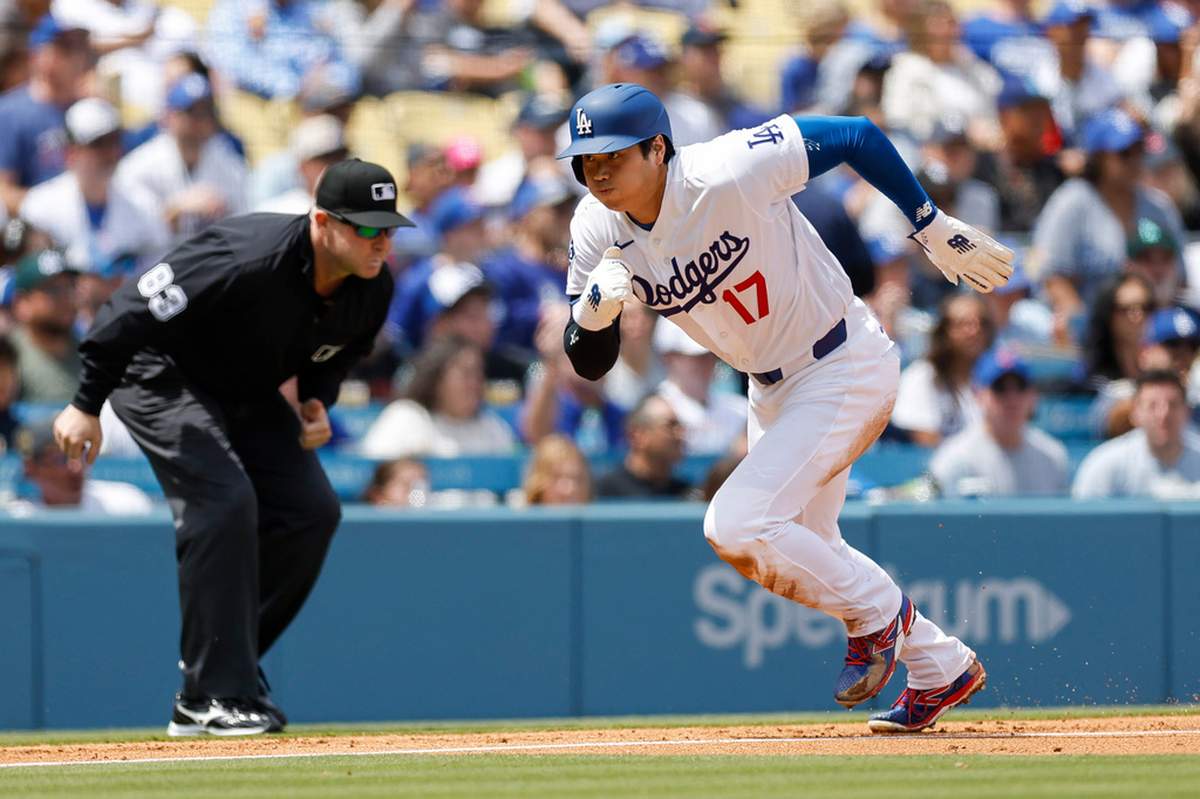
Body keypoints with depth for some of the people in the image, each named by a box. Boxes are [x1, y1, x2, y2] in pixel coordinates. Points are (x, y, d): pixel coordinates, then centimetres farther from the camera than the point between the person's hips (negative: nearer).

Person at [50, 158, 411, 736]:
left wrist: (317, 400, -8)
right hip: (160, 376, -8)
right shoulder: (249, 262, -37)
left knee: (312, 510, -4)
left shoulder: (373, 289, -13)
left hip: (248, 392, 8)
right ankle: (210, 698, -21)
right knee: (224, 501, -24)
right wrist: (87, 404, -29)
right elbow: (138, 308, -32)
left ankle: (231, 664, 12)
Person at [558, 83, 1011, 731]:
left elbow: (858, 137, -19)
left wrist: (935, 230, -12)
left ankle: (875, 612, 6)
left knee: (737, 526, -19)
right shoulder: (596, 230, -10)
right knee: (804, 556, 18)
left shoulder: (727, 174, -28)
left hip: (847, 368, -8)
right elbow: (588, 363, -5)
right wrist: (595, 308, -28)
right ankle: (941, 668, 36)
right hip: (772, 387, 8)